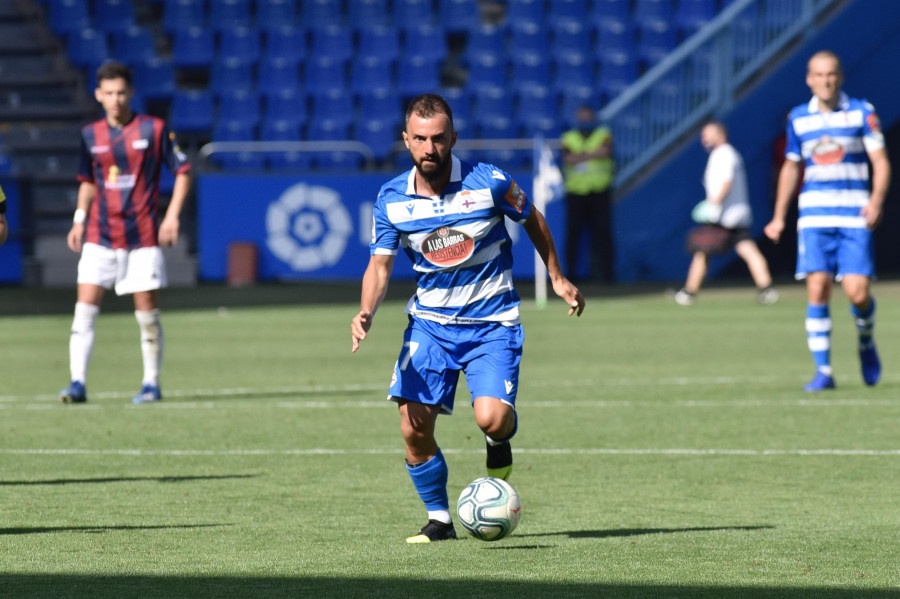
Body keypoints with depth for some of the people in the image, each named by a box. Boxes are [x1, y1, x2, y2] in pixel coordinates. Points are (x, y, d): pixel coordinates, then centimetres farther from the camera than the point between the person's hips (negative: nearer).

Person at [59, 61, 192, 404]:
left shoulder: (154, 129, -3)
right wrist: (80, 219, 8)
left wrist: (172, 215, -7)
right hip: (99, 237, 2)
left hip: (143, 237, -2)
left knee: (147, 312, 1)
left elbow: (182, 171, 2)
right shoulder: (91, 135, 7)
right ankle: (77, 383, -8)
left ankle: (152, 383, 14)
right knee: (84, 309, -8)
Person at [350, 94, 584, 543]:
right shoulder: (392, 199, -5)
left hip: (492, 321, -3)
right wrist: (366, 311, -21)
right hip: (430, 321, 3)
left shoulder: (488, 182, -12)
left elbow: (532, 221, 7)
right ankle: (439, 519, 15)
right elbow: (380, 263, -1)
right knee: (414, 428, -7)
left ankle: (502, 436, 16)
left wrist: (557, 277, 15)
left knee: (490, 418, -23)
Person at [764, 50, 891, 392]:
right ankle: (823, 372, -4)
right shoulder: (798, 118, 9)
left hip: (855, 216, -2)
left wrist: (876, 201, -19)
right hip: (814, 216, 2)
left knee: (857, 293, -10)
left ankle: (866, 343, 23)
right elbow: (791, 167, 20)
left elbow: (881, 162, -2)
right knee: (817, 290, -11)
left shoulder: (862, 113, 1)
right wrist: (779, 217, 19)